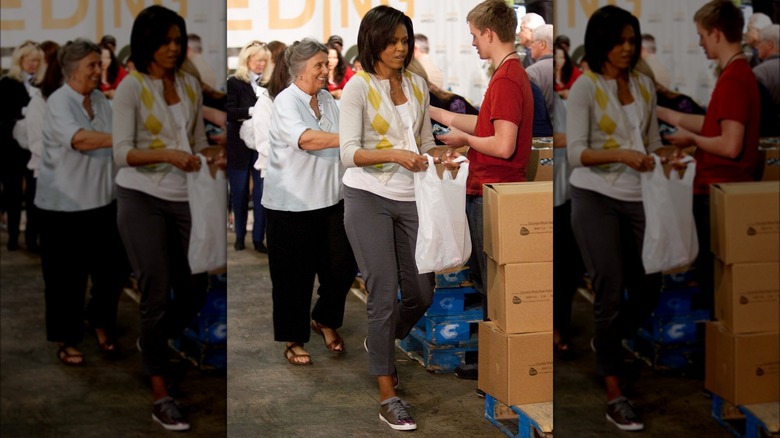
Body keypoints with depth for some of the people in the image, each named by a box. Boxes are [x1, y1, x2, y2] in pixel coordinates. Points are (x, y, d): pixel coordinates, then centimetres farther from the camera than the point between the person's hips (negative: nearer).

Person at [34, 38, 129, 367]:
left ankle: (100, 322, 31)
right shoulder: (59, 102, -14)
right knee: (67, 277, 4)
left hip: (102, 202, 6)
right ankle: (67, 340, 19)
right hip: (65, 206, -6)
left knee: (113, 269, 8)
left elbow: (113, 149, 13)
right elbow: (80, 140, -30)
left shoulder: (101, 100, 8)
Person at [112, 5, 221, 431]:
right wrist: (168, 155, -29)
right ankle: (160, 397, 2)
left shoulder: (191, 85, 8)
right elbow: (122, 152, -16)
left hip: (183, 200, 6)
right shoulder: (130, 87, -9)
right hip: (142, 198, -6)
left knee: (193, 294, 8)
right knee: (158, 294, -7)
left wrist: (222, 153, -7)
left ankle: (152, 343, 40)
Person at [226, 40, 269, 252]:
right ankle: (239, 235, 21)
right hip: (239, 145, -2)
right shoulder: (234, 82, -3)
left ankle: (258, 237, 6)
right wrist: (252, 111, -26)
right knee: (239, 191, 8)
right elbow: (229, 113, -13)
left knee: (261, 191, 0)